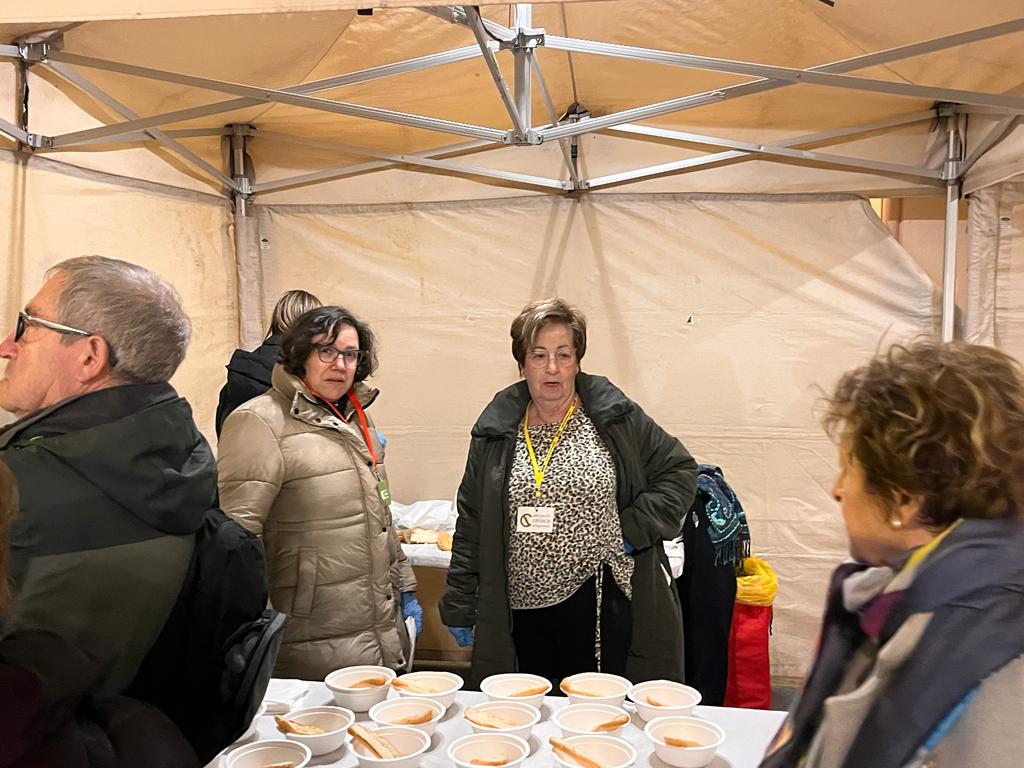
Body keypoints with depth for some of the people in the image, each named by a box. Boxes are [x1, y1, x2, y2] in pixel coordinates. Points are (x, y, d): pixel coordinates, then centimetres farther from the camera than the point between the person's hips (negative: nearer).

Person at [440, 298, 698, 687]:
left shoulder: (615, 417, -1)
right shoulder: (496, 430, 5)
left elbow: (679, 469, 7)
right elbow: (471, 523, 9)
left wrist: (635, 529, -5)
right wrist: (460, 606, 10)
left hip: (604, 607, -2)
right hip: (523, 613, 2)